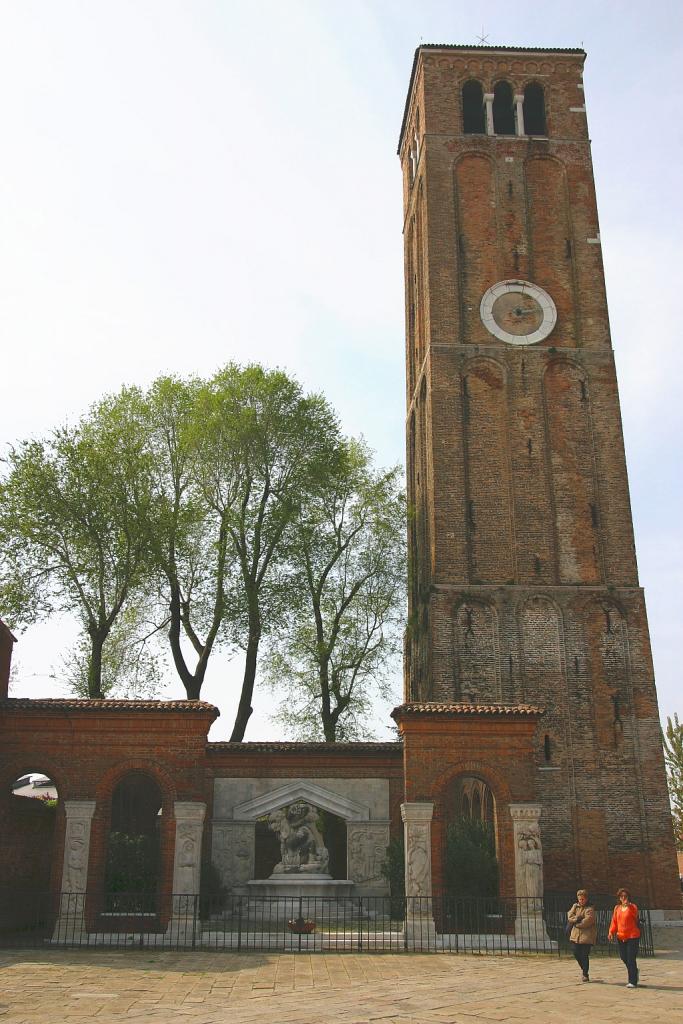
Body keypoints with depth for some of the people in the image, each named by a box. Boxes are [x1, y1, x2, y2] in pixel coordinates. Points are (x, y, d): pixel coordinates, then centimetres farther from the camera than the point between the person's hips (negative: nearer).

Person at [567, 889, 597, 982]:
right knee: (576, 953, 4)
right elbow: (569, 917, 0)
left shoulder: (589, 909, -5)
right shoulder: (575, 906, 12)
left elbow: (587, 922, -18)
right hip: (575, 935, 5)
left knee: (584, 956, -3)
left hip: (586, 936, -5)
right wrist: (577, 918, -17)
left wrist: (575, 922, -8)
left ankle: (585, 974, 13)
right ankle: (583, 968, 30)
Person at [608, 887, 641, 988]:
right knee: (624, 957, 11)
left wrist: (628, 905, -36)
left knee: (631, 959, -7)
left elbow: (635, 914, -24)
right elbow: (614, 921, 10)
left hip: (632, 936, -6)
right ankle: (634, 972, 38)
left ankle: (633, 982, 2)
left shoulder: (632, 907, -5)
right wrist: (611, 932, -2)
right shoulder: (617, 908, 10)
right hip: (621, 937, 6)